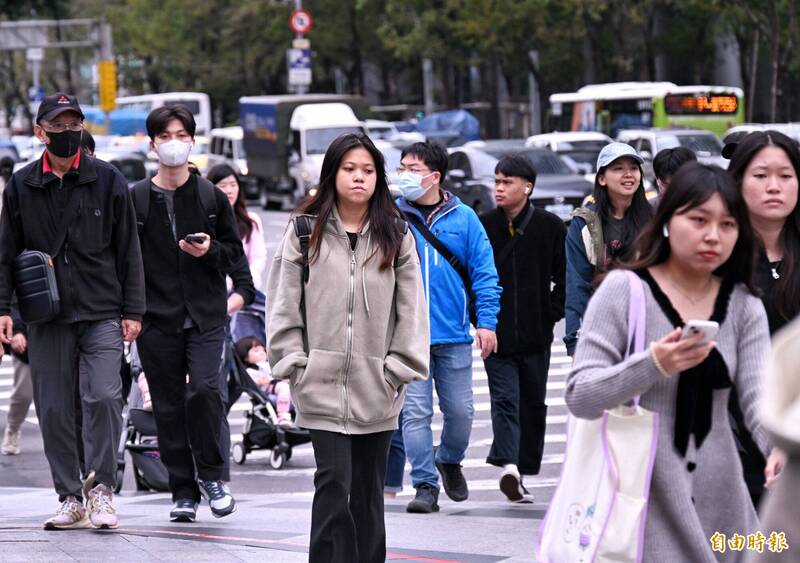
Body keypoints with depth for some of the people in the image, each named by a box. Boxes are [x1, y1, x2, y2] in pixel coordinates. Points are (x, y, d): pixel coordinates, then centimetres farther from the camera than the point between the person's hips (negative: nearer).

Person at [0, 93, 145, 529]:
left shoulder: (107, 181, 4)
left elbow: (128, 250, 6)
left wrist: (132, 310, 1)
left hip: (102, 313, -2)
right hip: (47, 317, 2)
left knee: (103, 396, -16)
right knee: (54, 409, 2)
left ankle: (102, 488, -2)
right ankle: (70, 498, 12)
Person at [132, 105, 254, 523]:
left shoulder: (211, 198, 7)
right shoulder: (136, 199, 6)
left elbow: (235, 252, 12)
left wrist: (210, 251, -10)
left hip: (206, 316, -1)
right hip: (156, 319, 1)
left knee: (204, 388, -19)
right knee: (169, 406, 2)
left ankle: (210, 474, -1)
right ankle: (184, 492, 11)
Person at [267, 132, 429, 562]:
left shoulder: (395, 237, 7)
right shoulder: (305, 232, 3)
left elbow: (411, 307, 5)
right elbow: (284, 303, 2)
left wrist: (399, 368, -1)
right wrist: (295, 363, -4)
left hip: (377, 388, 2)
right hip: (322, 384, -2)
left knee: (369, 487, 10)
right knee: (334, 482, -11)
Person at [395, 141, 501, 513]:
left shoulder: (463, 218, 5)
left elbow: (484, 272, 5)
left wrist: (487, 322, -3)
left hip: (454, 335, 1)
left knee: (460, 411, 5)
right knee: (415, 412, -4)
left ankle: (449, 461, 33)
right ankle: (425, 486, 4)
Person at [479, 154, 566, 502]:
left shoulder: (550, 227, 1)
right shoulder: (482, 226, 2)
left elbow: (568, 277, 6)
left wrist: (552, 313, -1)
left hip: (536, 334, 1)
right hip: (496, 333, -1)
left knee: (533, 405, 8)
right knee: (505, 399, -13)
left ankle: (522, 470, 17)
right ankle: (509, 466, -27)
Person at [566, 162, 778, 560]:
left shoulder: (743, 305, 5)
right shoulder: (623, 290, -8)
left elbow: (760, 397, -7)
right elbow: (579, 397, -13)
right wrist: (652, 365, -30)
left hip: (717, 503, 4)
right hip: (638, 501, -4)